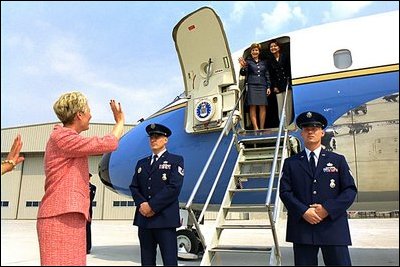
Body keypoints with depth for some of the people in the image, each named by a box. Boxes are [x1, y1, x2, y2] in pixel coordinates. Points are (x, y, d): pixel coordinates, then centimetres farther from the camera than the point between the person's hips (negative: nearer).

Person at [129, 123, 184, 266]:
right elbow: (134, 187, 12)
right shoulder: (142, 163, 20)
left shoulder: (176, 160, 3)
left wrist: (152, 206, -14)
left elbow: (174, 187, -9)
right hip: (144, 219, 5)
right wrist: (142, 204, -8)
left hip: (165, 219, -5)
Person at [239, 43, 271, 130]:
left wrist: (268, 87, 9)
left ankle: (262, 128, 2)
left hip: (262, 86, 3)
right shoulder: (248, 61, 7)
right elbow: (243, 73, -4)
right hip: (252, 86, -3)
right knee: (253, 107, -8)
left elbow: (267, 75, 18)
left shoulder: (263, 62, 18)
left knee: (263, 107, -3)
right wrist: (243, 67, -27)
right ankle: (255, 128, -8)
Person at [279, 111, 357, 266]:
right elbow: (284, 191, 1)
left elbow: (350, 190, 3)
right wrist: (303, 211, -13)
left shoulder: (338, 160, 10)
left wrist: (328, 209, -10)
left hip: (333, 226, 0)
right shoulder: (291, 163, 9)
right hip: (302, 227, 0)